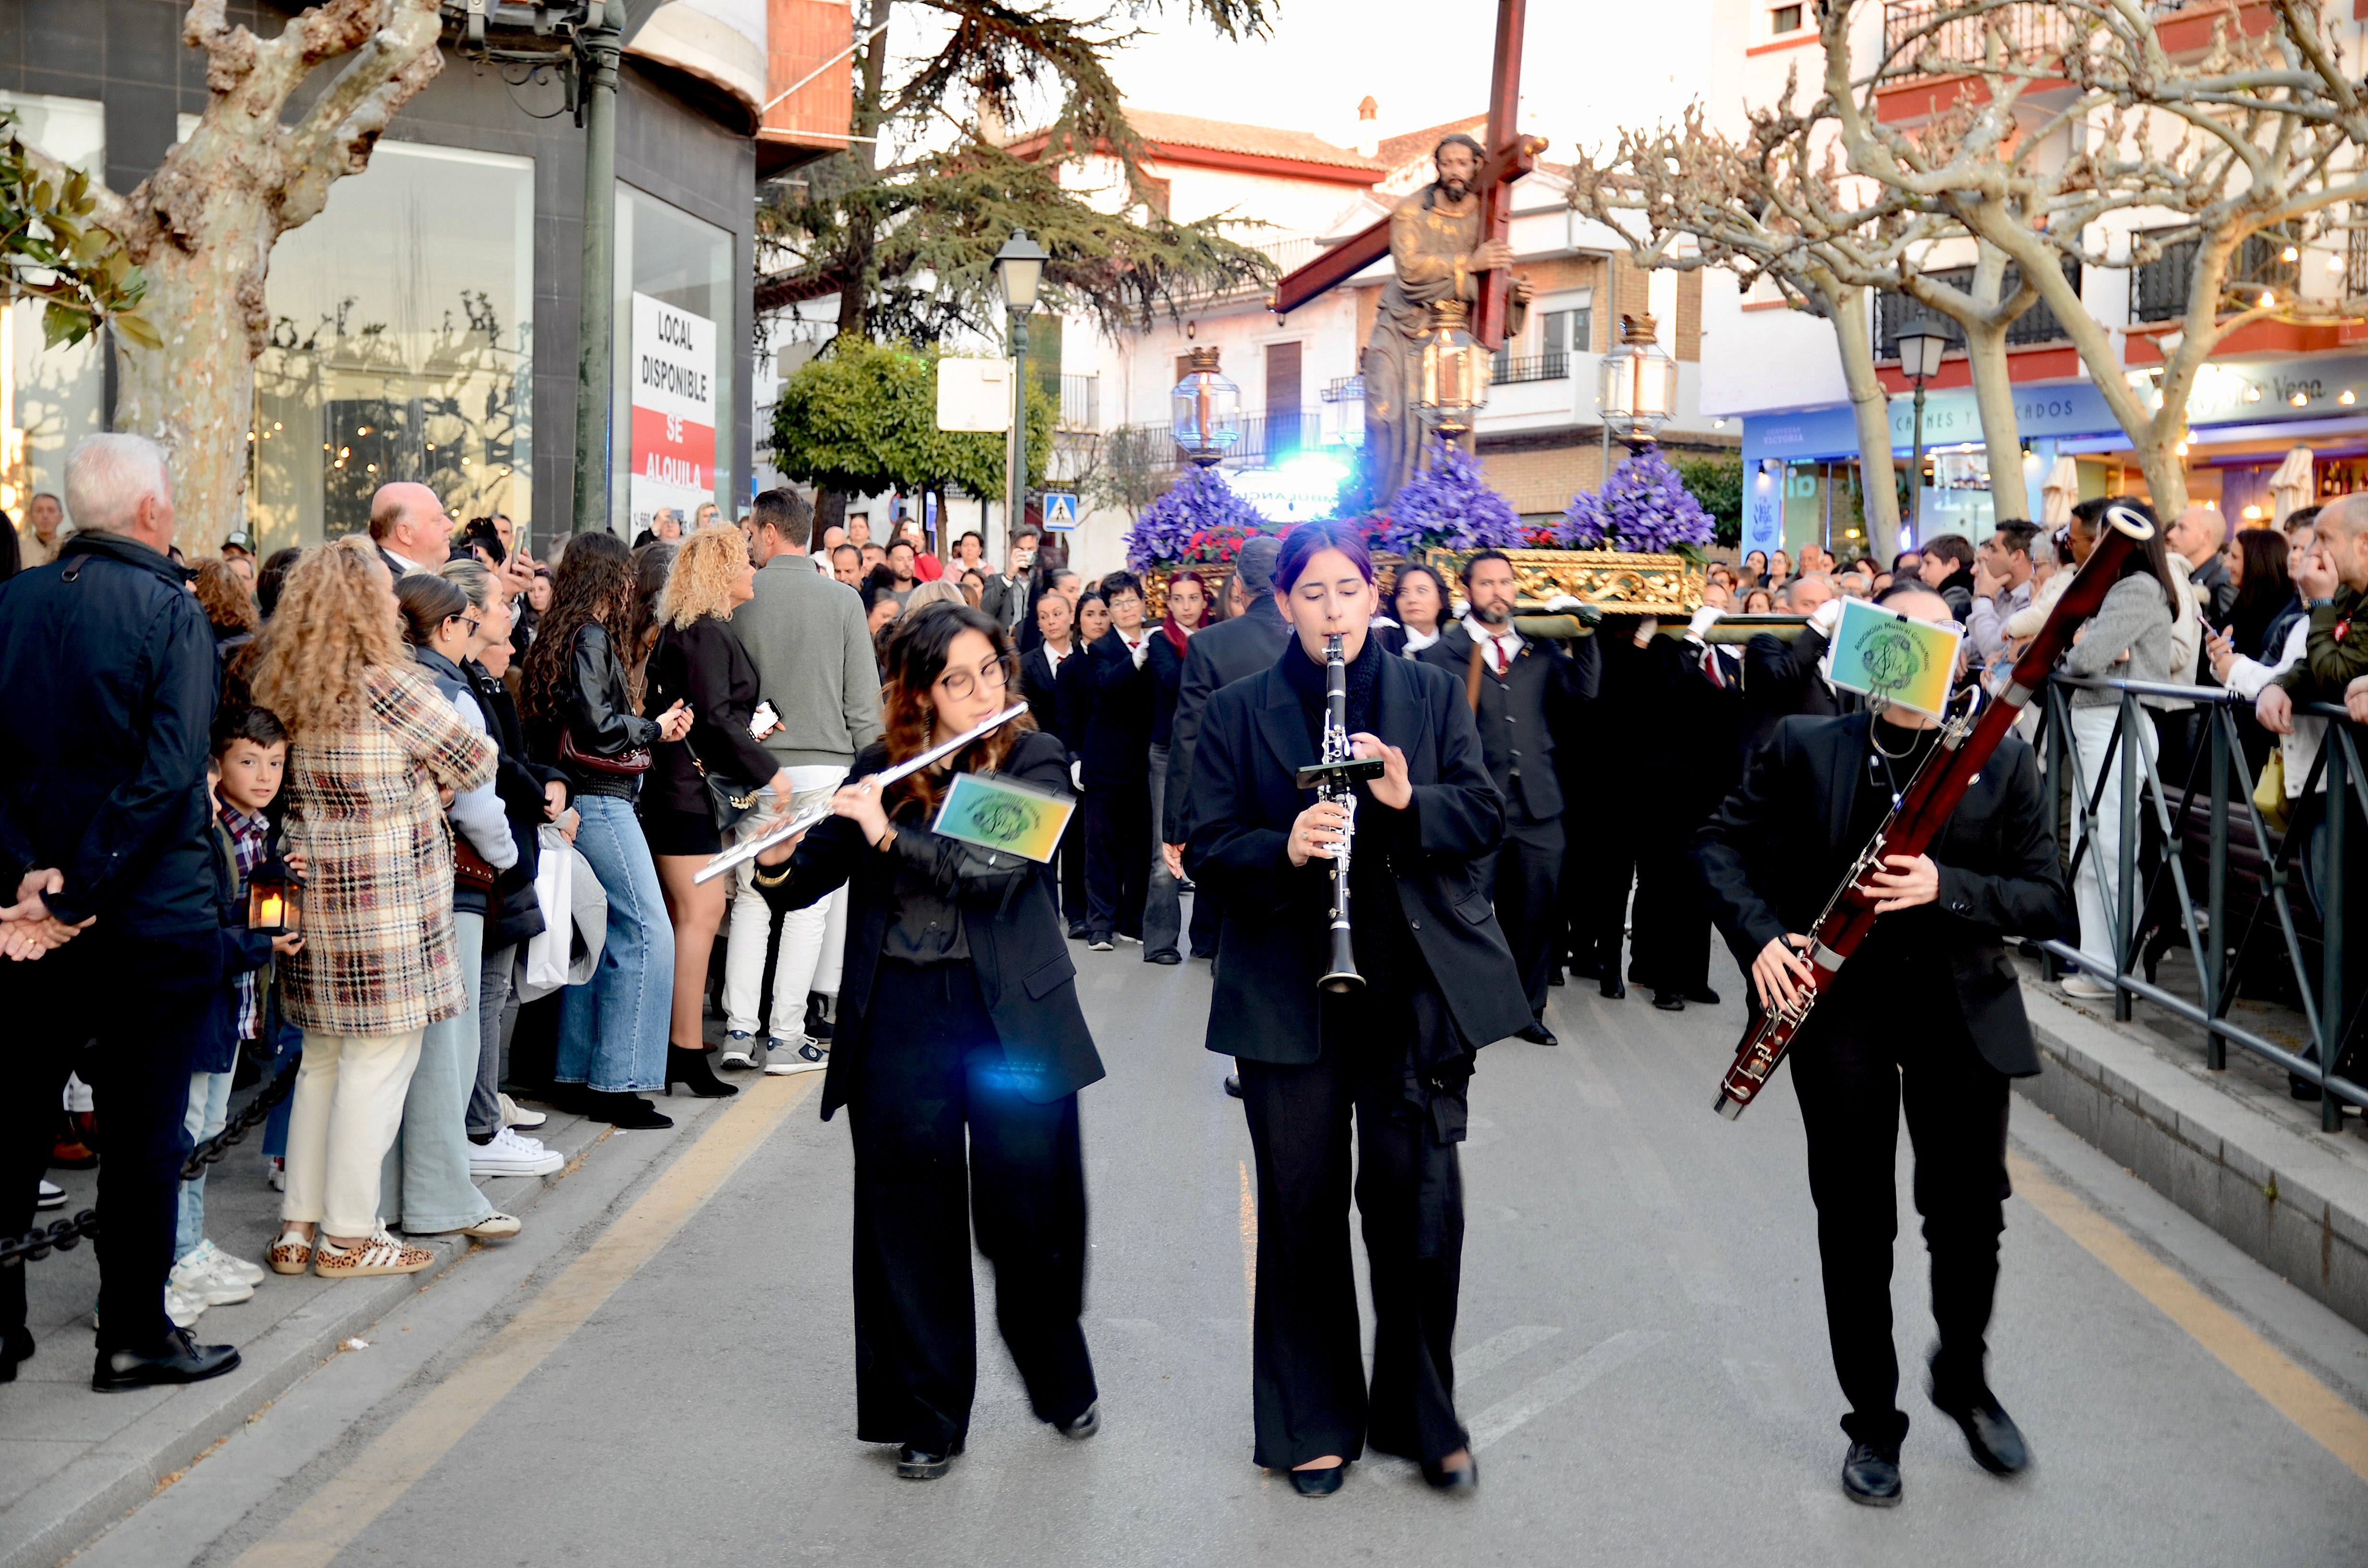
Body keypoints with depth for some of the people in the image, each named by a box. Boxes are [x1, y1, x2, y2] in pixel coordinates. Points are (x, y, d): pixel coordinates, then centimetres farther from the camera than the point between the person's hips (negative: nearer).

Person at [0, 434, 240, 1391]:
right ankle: (134, 1336, 14)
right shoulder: (169, 611, -11)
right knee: (145, 1130, 7)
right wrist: (78, 894, -16)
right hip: (152, 918, -4)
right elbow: (168, 773, -20)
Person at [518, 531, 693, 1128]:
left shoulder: (562, 636, 16)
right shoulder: (590, 637, -13)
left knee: (598, 932, 13)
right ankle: (617, 1082, -9)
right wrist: (655, 729, -5)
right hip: (600, 802, -10)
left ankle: (579, 1073, 17)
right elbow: (595, 725, -20)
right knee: (647, 933, -10)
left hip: (583, 803, 10)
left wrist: (651, 725, 11)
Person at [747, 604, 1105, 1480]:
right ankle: (927, 1417, 21)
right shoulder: (880, 769, 5)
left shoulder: (1035, 761, -2)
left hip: (1012, 1016, -1)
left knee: (1031, 1212, 6)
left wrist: (888, 832, -23)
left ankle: (1062, 1382, 32)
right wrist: (776, 864, -17)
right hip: (898, 1017, 2)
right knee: (910, 1220, 6)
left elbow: (999, 872, -17)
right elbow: (809, 885, 4)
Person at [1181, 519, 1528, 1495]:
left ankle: (1422, 1417, 19)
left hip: (1417, 988, 0)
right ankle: (1314, 1424, 22)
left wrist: (1409, 799, -16)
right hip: (1287, 995, 0)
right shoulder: (1238, 713, 5)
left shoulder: (1430, 696, 8)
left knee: (1422, 1204, -1)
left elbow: (1485, 820, 3)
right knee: (1303, 1208, 6)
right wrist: (1283, 849, -20)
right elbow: (1206, 847, 0)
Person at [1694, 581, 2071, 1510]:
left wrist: (1946, 887, -21)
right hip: (1841, 1004, 0)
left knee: (1969, 1214, 6)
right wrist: (1759, 936, -12)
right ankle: (1873, 1423, 23)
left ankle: (1964, 1378, 35)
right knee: (1855, 1223, 6)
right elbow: (1721, 843, 4)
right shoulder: (1808, 748, 0)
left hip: (1962, 1008, 1)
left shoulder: (2001, 760, 0)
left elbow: (2046, 900, -3)